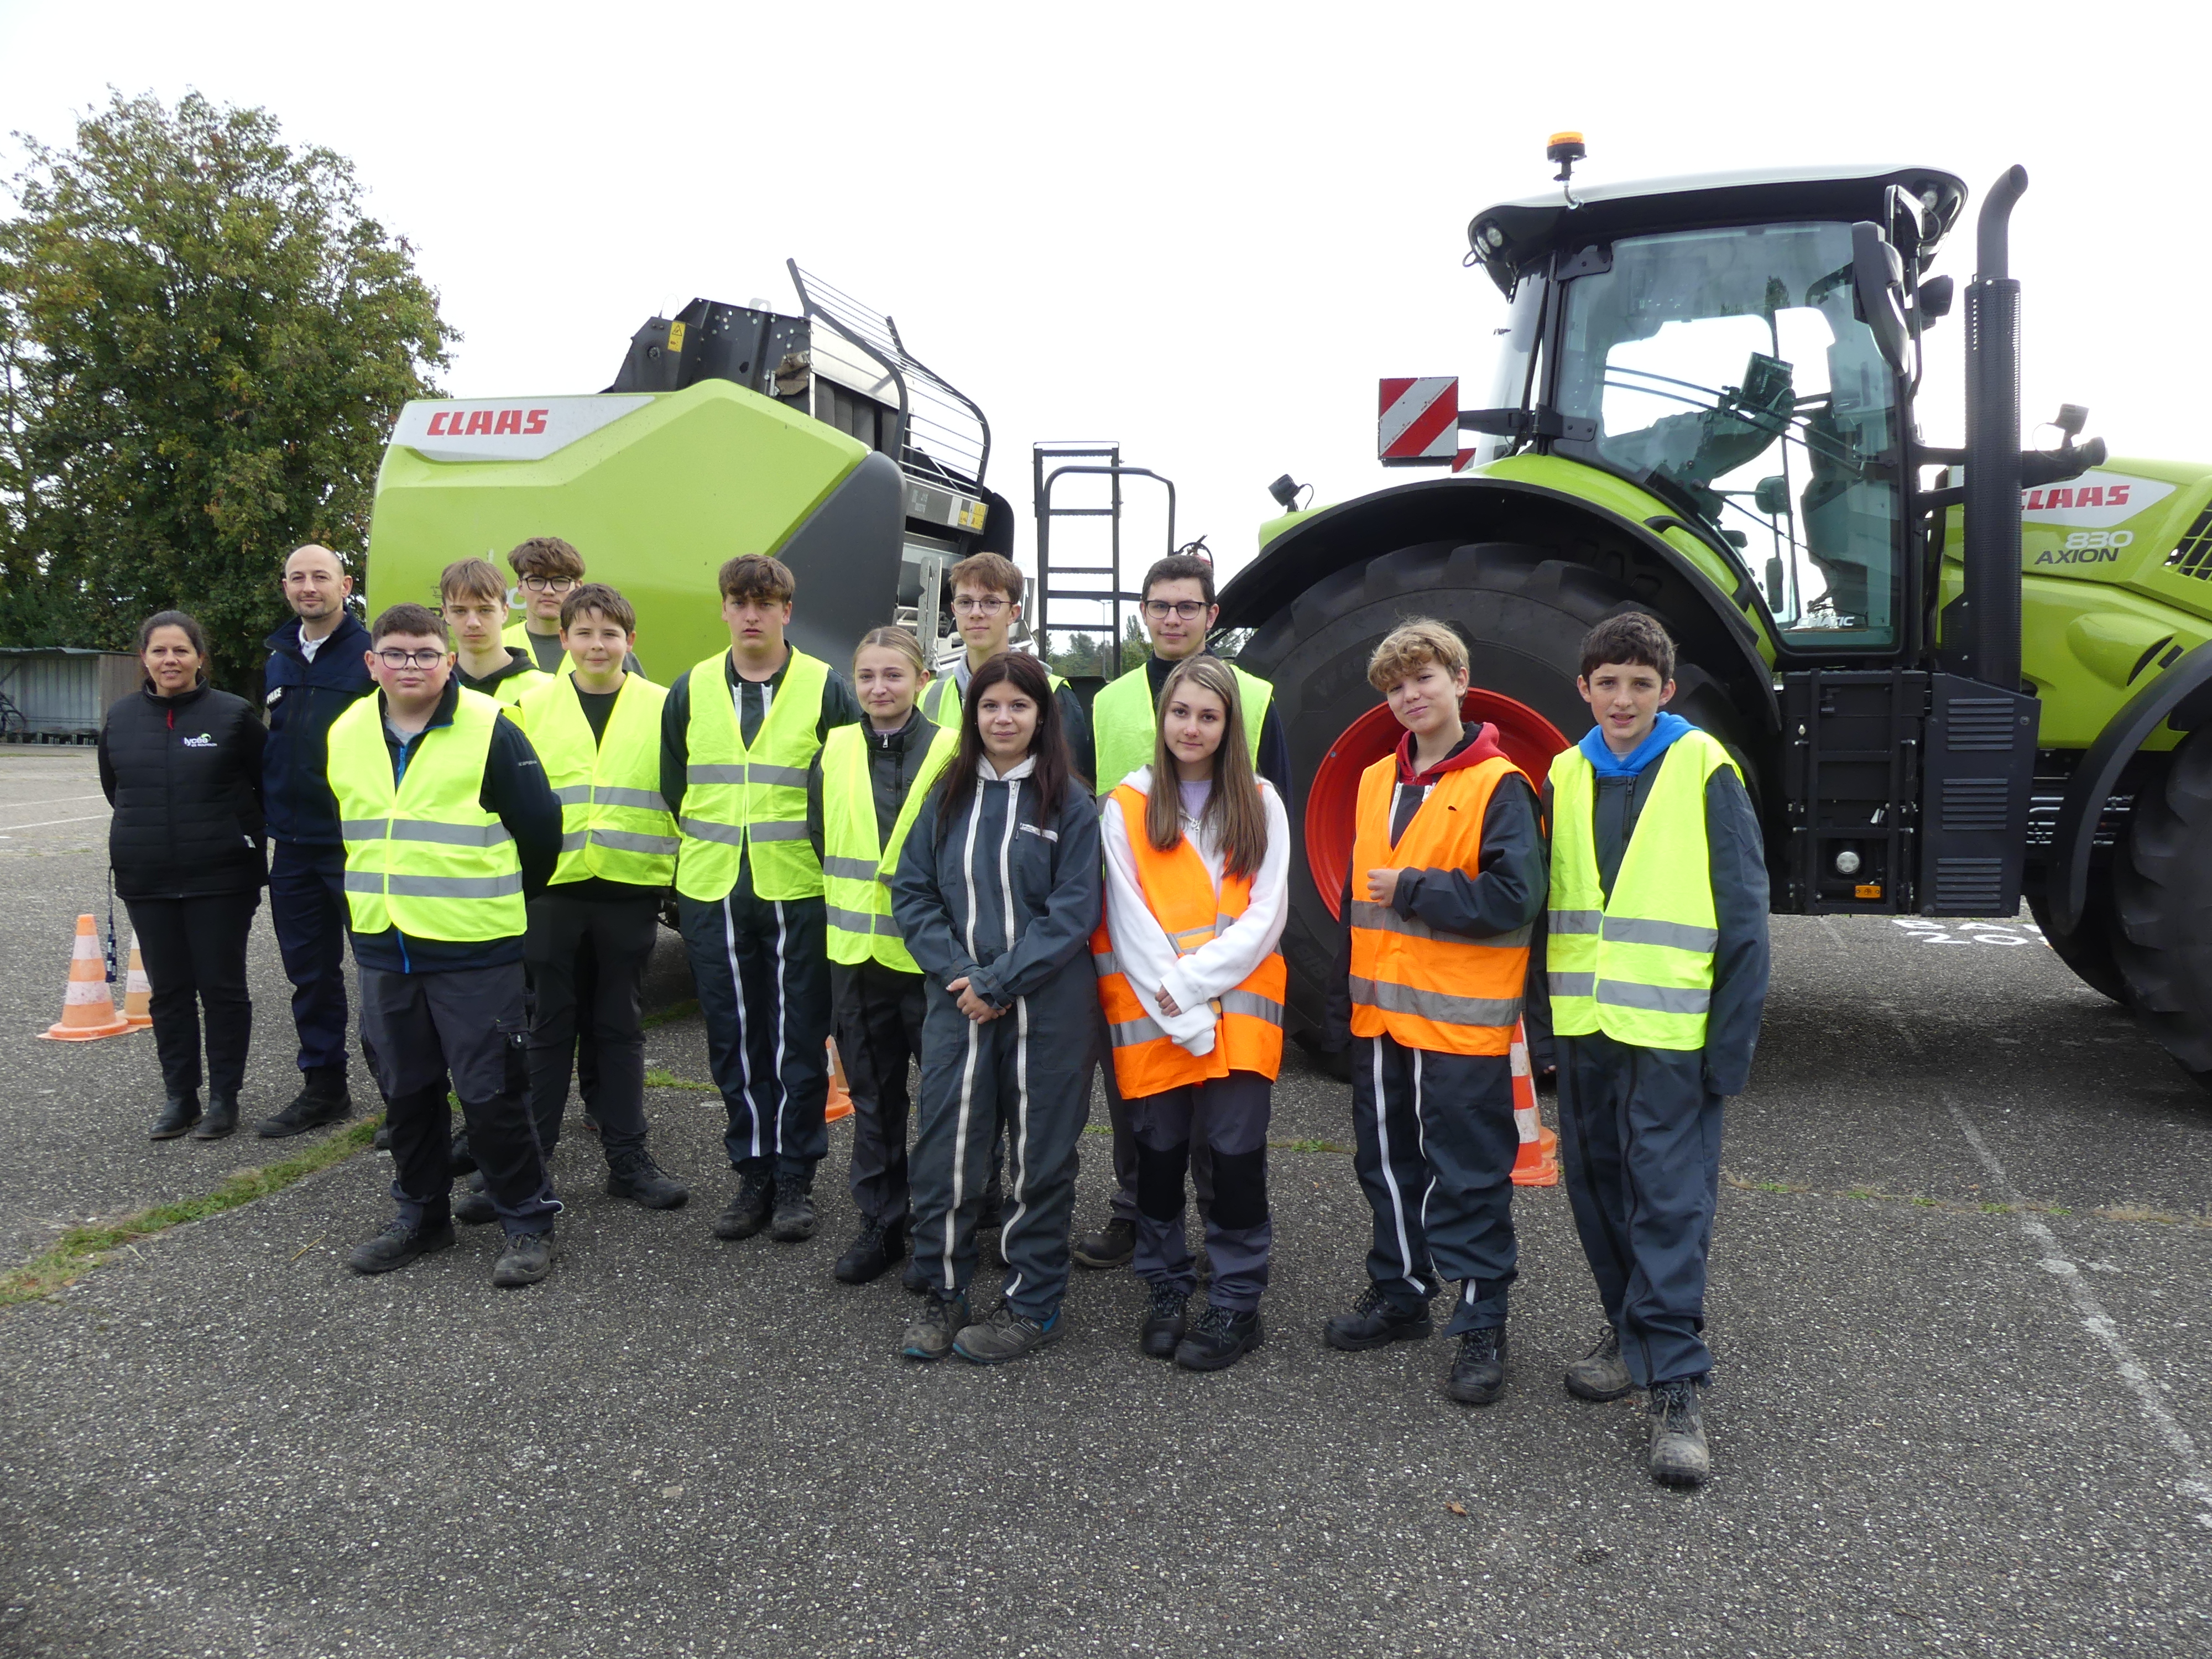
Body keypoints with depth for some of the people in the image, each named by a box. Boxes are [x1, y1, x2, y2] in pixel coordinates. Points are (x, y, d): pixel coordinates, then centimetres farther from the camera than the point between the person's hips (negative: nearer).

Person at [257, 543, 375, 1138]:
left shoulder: (371, 653, -7)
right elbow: (270, 746, 23)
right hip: (293, 845, 7)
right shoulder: (278, 660, 14)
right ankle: (323, 1090, 25)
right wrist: (267, 812, 14)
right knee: (310, 974, 13)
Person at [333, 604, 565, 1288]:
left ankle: (529, 1221, 12)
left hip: (474, 951, -6)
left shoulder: (490, 731, -10)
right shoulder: (346, 736, 8)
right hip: (382, 948, 6)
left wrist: (504, 903, 6)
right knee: (406, 1092, 16)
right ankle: (421, 1215, 31)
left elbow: (540, 826, -5)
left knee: (490, 1092, -1)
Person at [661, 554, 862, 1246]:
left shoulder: (826, 688, 0)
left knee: (799, 1039, 2)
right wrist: (704, 849, 13)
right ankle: (754, 1172, 20)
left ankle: (795, 1178, 15)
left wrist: (828, 855, 1)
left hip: (799, 891, -3)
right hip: (711, 895, 3)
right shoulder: (690, 690, 8)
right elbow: (674, 788, 17)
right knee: (734, 1038, 8)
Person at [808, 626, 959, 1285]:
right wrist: (846, 903, 11)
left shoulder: (951, 753, -8)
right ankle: (881, 1223, 26)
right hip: (856, 951, 4)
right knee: (872, 1094, 13)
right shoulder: (835, 753, 5)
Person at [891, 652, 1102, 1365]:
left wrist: (1000, 982, -14)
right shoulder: (947, 797, 8)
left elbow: (1074, 911, -8)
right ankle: (945, 1292, 22)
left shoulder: (1070, 803, -2)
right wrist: (956, 971, -9)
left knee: (1039, 1151, 6)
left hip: (1047, 1006, -3)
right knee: (946, 1146, 4)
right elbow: (912, 892, 5)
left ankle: (1033, 1303, 21)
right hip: (957, 1004, 3)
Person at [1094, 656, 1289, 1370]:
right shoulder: (1128, 805, 3)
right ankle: (1166, 1292, 25)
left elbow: (1265, 915, -1)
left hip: (1239, 1006, 0)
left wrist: (1190, 982, -11)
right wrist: (1181, 1016, -11)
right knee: (1160, 1152, 7)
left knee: (1236, 1153, -1)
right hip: (1151, 1014, 0)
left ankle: (1237, 1304, 14)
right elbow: (1131, 923, -3)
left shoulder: (1260, 803, 6)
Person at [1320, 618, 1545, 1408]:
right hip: (1381, 1015, 7)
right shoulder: (1377, 783, 11)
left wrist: (1412, 891, -16)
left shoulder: (1498, 785, -10)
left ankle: (1482, 1325, 15)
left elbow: (1513, 898, -19)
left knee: (1469, 1177, 3)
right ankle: (1399, 1296, 33)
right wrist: (1345, 996, 15)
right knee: (1388, 1163, 17)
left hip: (1461, 1022, -7)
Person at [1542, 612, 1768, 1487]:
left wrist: (1732, 1044, -10)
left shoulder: (1703, 771, -6)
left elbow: (1742, 915, -6)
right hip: (1583, 1026, 5)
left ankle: (1675, 1387, 4)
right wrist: (1546, 1020, 11)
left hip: (1672, 1029, -5)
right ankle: (1630, 1332, 33)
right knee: (1599, 1187, 14)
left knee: (1670, 1200, -4)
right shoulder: (1567, 776, 9)